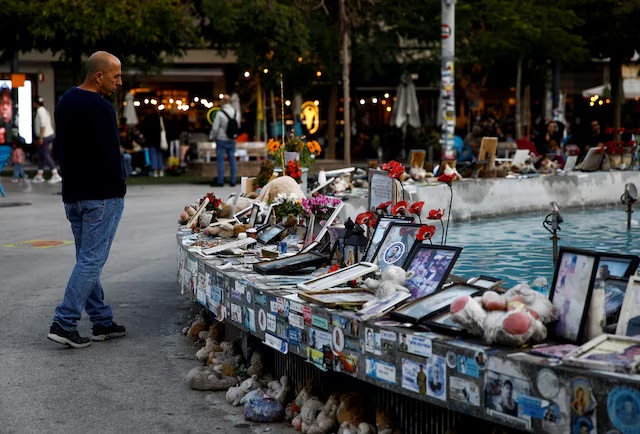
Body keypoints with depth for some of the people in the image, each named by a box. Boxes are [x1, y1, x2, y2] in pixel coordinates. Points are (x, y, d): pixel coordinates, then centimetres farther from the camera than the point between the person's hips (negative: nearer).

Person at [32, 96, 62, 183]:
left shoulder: (40, 110, -12)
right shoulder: (44, 110, 16)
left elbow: (43, 124, -21)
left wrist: (41, 138, -23)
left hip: (45, 137, -10)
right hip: (50, 135, 10)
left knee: (46, 156, -8)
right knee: (41, 155, 13)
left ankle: (56, 175, -10)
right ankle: (39, 175, 18)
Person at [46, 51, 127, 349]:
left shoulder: (65, 101, 13)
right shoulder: (100, 107, -17)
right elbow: (111, 154, -19)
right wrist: (118, 189, -9)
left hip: (72, 193, 9)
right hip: (102, 196, -9)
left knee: (87, 259, 13)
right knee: (91, 260, -5)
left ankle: (102, 321, 20)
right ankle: (64, 324, -7)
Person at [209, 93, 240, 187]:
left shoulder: (220, 113, -16)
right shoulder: (236, 112, 0)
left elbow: (215, 128, -13)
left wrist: (212, 137, 4)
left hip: (222, 140, -5)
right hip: (232, 140, 5)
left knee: (220, 160, 1)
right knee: (232, 160, 9)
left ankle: (220, 181, 2)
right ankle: (232, 181, 11)